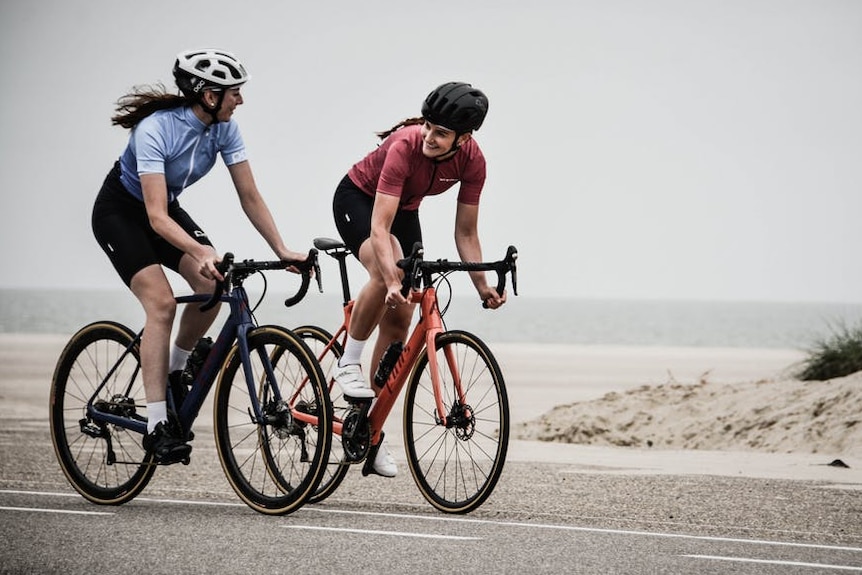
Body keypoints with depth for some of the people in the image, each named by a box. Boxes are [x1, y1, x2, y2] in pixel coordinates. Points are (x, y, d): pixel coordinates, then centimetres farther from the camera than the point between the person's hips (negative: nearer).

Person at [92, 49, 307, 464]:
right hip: (120, 212, -6)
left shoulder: (224, 128, -15)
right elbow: (156, 217, -39)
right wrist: (200, 251, -53)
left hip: (166, 208, 6)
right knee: (162, 302, -24)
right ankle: (157, 426, -22)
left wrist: (282, 251, -18)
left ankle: (174, 369, 8)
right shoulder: (155, 130, -34)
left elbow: (249, 197, -9)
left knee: (213, 286, -18)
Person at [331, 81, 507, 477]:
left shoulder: (471, 161, -22)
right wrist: (393, 282, -55)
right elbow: (379, 228, -43)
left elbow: (465, 233, -11)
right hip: (357, 199, -5)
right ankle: (349, 363, -17)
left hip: (405, 211, 5)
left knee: (398, 323, -2)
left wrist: (482, 286, -20)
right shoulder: (405, 147, -37)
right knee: (386, 274, -37)